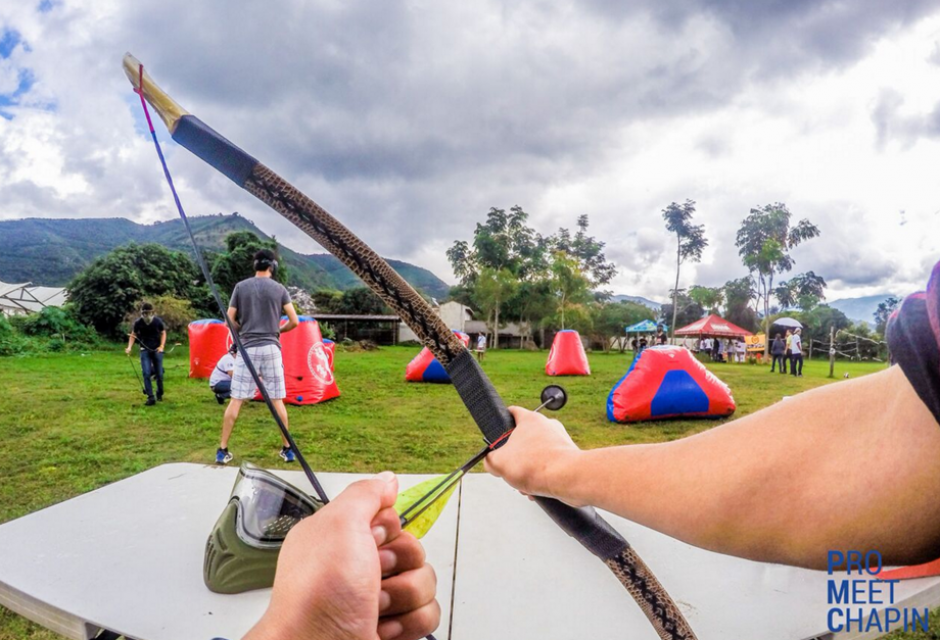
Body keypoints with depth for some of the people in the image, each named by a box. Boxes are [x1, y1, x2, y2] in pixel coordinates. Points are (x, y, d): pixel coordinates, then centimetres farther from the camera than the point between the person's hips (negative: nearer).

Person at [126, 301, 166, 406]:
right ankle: (150, 398, -10)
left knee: (159, 373, 4)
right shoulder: (138, 322, -9)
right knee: (146, 374, -11)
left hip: (157, 350, 0)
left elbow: (163, 333, 2)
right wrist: (129, 347, -9)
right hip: (145, 350, 0)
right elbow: (133, 335, 3)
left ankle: (160, 394, 25)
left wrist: (161, 346, -10)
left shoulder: (158, 321, -10)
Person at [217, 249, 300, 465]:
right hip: (271, 348, 0)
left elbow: (230, 320, 3)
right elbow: (294, 321, -1)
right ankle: (288, 449, 12)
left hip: (247, 348, 0)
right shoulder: (279, 289, 2)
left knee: (236, 400, 4)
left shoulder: (241, 287, 3)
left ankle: (222, 450, 7)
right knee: (277, 400, 7)